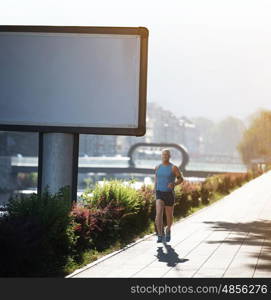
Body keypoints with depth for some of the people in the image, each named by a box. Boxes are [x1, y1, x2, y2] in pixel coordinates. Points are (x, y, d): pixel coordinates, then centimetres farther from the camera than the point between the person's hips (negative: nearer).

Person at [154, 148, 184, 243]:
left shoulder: (174, 168, -6)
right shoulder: (157, 167, 5)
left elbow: (181, 179, -1)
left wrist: (174, 184, -20)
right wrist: (155, 187, 18)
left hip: (169, 194, -1)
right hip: (159, 194, 1)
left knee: (169, 216, 12)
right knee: (159, 213, -21)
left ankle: (168, 230, 43)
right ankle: (160, 235, -21)